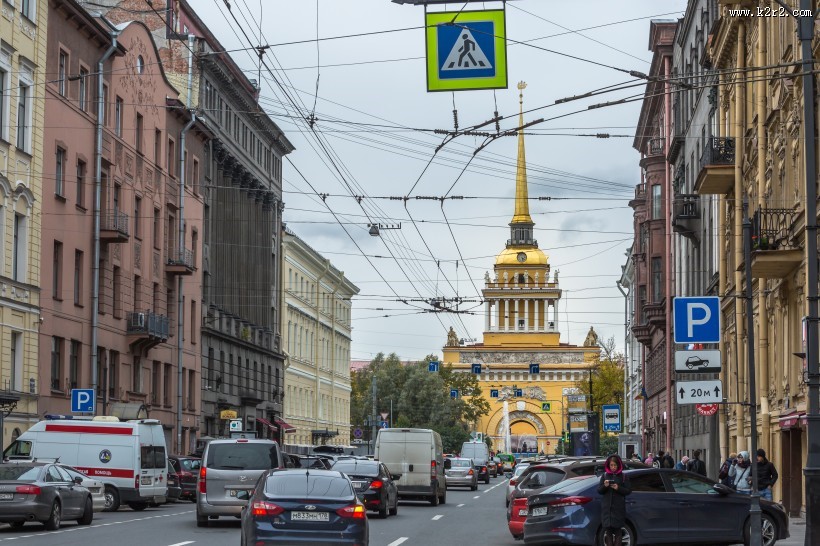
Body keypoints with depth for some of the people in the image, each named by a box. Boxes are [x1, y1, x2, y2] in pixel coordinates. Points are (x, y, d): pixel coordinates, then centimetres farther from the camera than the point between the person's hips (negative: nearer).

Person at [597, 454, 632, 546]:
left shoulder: (623, 476, 3)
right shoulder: (604, 475, 8)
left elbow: (628, 491, 0)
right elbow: (599, 490, 7)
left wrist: (618, 488, -16)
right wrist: (604, 486, -13)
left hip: (618, 508, -1)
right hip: (606, 507, 1)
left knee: (617, 530, 1)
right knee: (608, 530, -1)